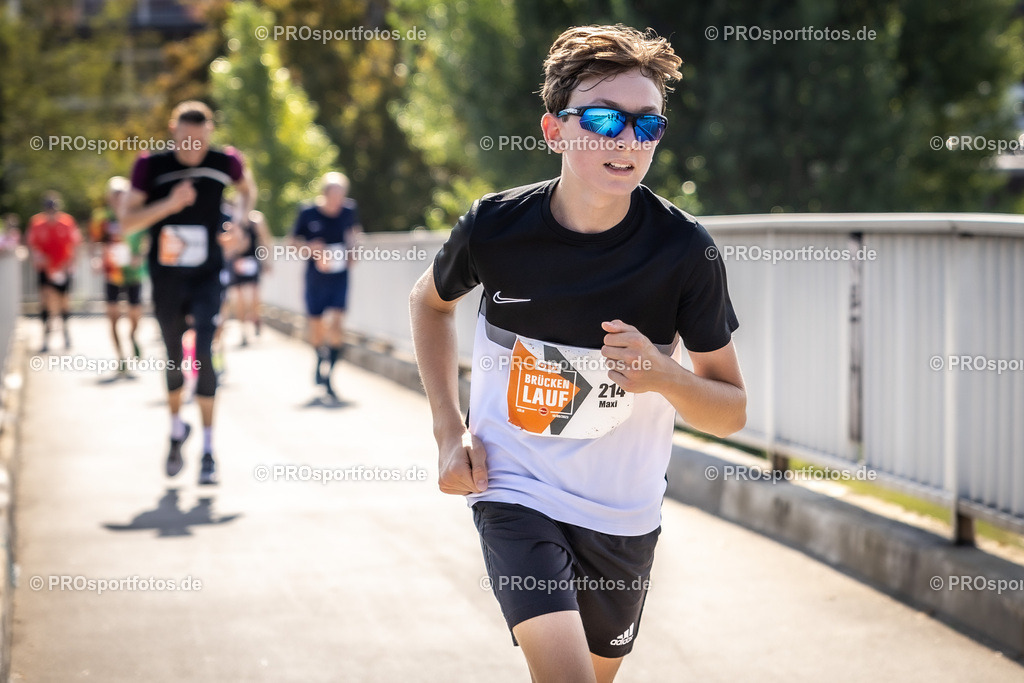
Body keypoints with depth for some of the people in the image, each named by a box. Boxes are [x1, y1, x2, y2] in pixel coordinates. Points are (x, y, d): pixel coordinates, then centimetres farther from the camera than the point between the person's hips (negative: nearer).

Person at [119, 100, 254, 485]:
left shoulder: (225, 163, -7)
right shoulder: (152, 166, -11)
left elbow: (247, 189, 17)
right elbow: (126, 222, -13)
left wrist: (238, 223, -1)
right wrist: (169, 204, -27)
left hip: (207, 279, -1)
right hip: (166, 279, 1)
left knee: (204, 355, -15)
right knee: (173, 358, 13)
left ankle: (208, 450, -10)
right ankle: (176, 428, 40)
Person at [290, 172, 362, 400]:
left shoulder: (349, 210, -3)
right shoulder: (308, 213, -10)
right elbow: (294, 240, 2)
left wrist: (350, 248, 1)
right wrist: (311, 247, -17)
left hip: (340, 276, 0)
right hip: (316, 276, 0)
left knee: (336, 324, -15)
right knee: (316, 324, 11)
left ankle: (327, 375, -9)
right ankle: (321, 360, 42)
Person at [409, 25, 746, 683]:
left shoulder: (685, 250, -15)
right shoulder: (495, 227, -13)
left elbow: (733, 409, -6)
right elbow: (431, 300, 11)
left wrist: (664, 375, -28)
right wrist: (450, 430, 2)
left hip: (624, 512, 2)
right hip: (515, 487, -2)